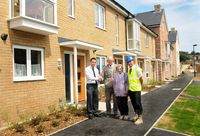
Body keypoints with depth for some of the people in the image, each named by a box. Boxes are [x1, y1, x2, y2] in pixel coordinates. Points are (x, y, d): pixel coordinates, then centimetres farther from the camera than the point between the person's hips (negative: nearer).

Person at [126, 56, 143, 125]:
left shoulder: (137, 68, -14)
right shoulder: (129, 69, 6)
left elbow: (141, 78, -12)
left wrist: (140, 85, 2)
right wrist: (129, 87, 10)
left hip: (136, 89, -6)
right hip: (130, 89, 6)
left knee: (138, 103, 3)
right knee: (133, 103, 18)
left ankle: (140, 118, 15)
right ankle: (136, 115, 36)